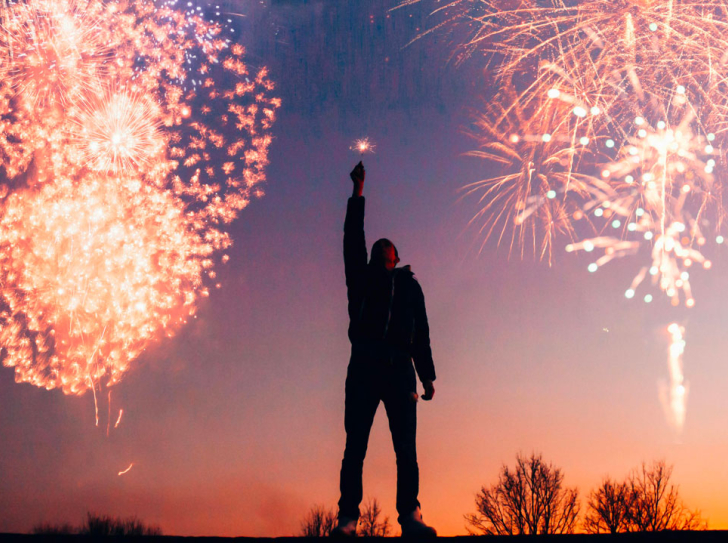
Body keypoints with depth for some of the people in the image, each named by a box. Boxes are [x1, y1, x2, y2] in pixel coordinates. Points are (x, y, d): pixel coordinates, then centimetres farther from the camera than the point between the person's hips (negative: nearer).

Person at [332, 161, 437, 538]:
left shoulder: (409, 285, 25)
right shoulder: (362, 277, 23)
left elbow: (421, 334, 20)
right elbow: (352, 239, 12)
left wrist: (427, 376, 12)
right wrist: (358, 194, 11)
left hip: (400, 368, 1)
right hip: (364, 365, -1)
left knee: (406, 446, -10)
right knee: (355, 445, -9)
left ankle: (410, 515, -15)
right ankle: (347, 518, -13)